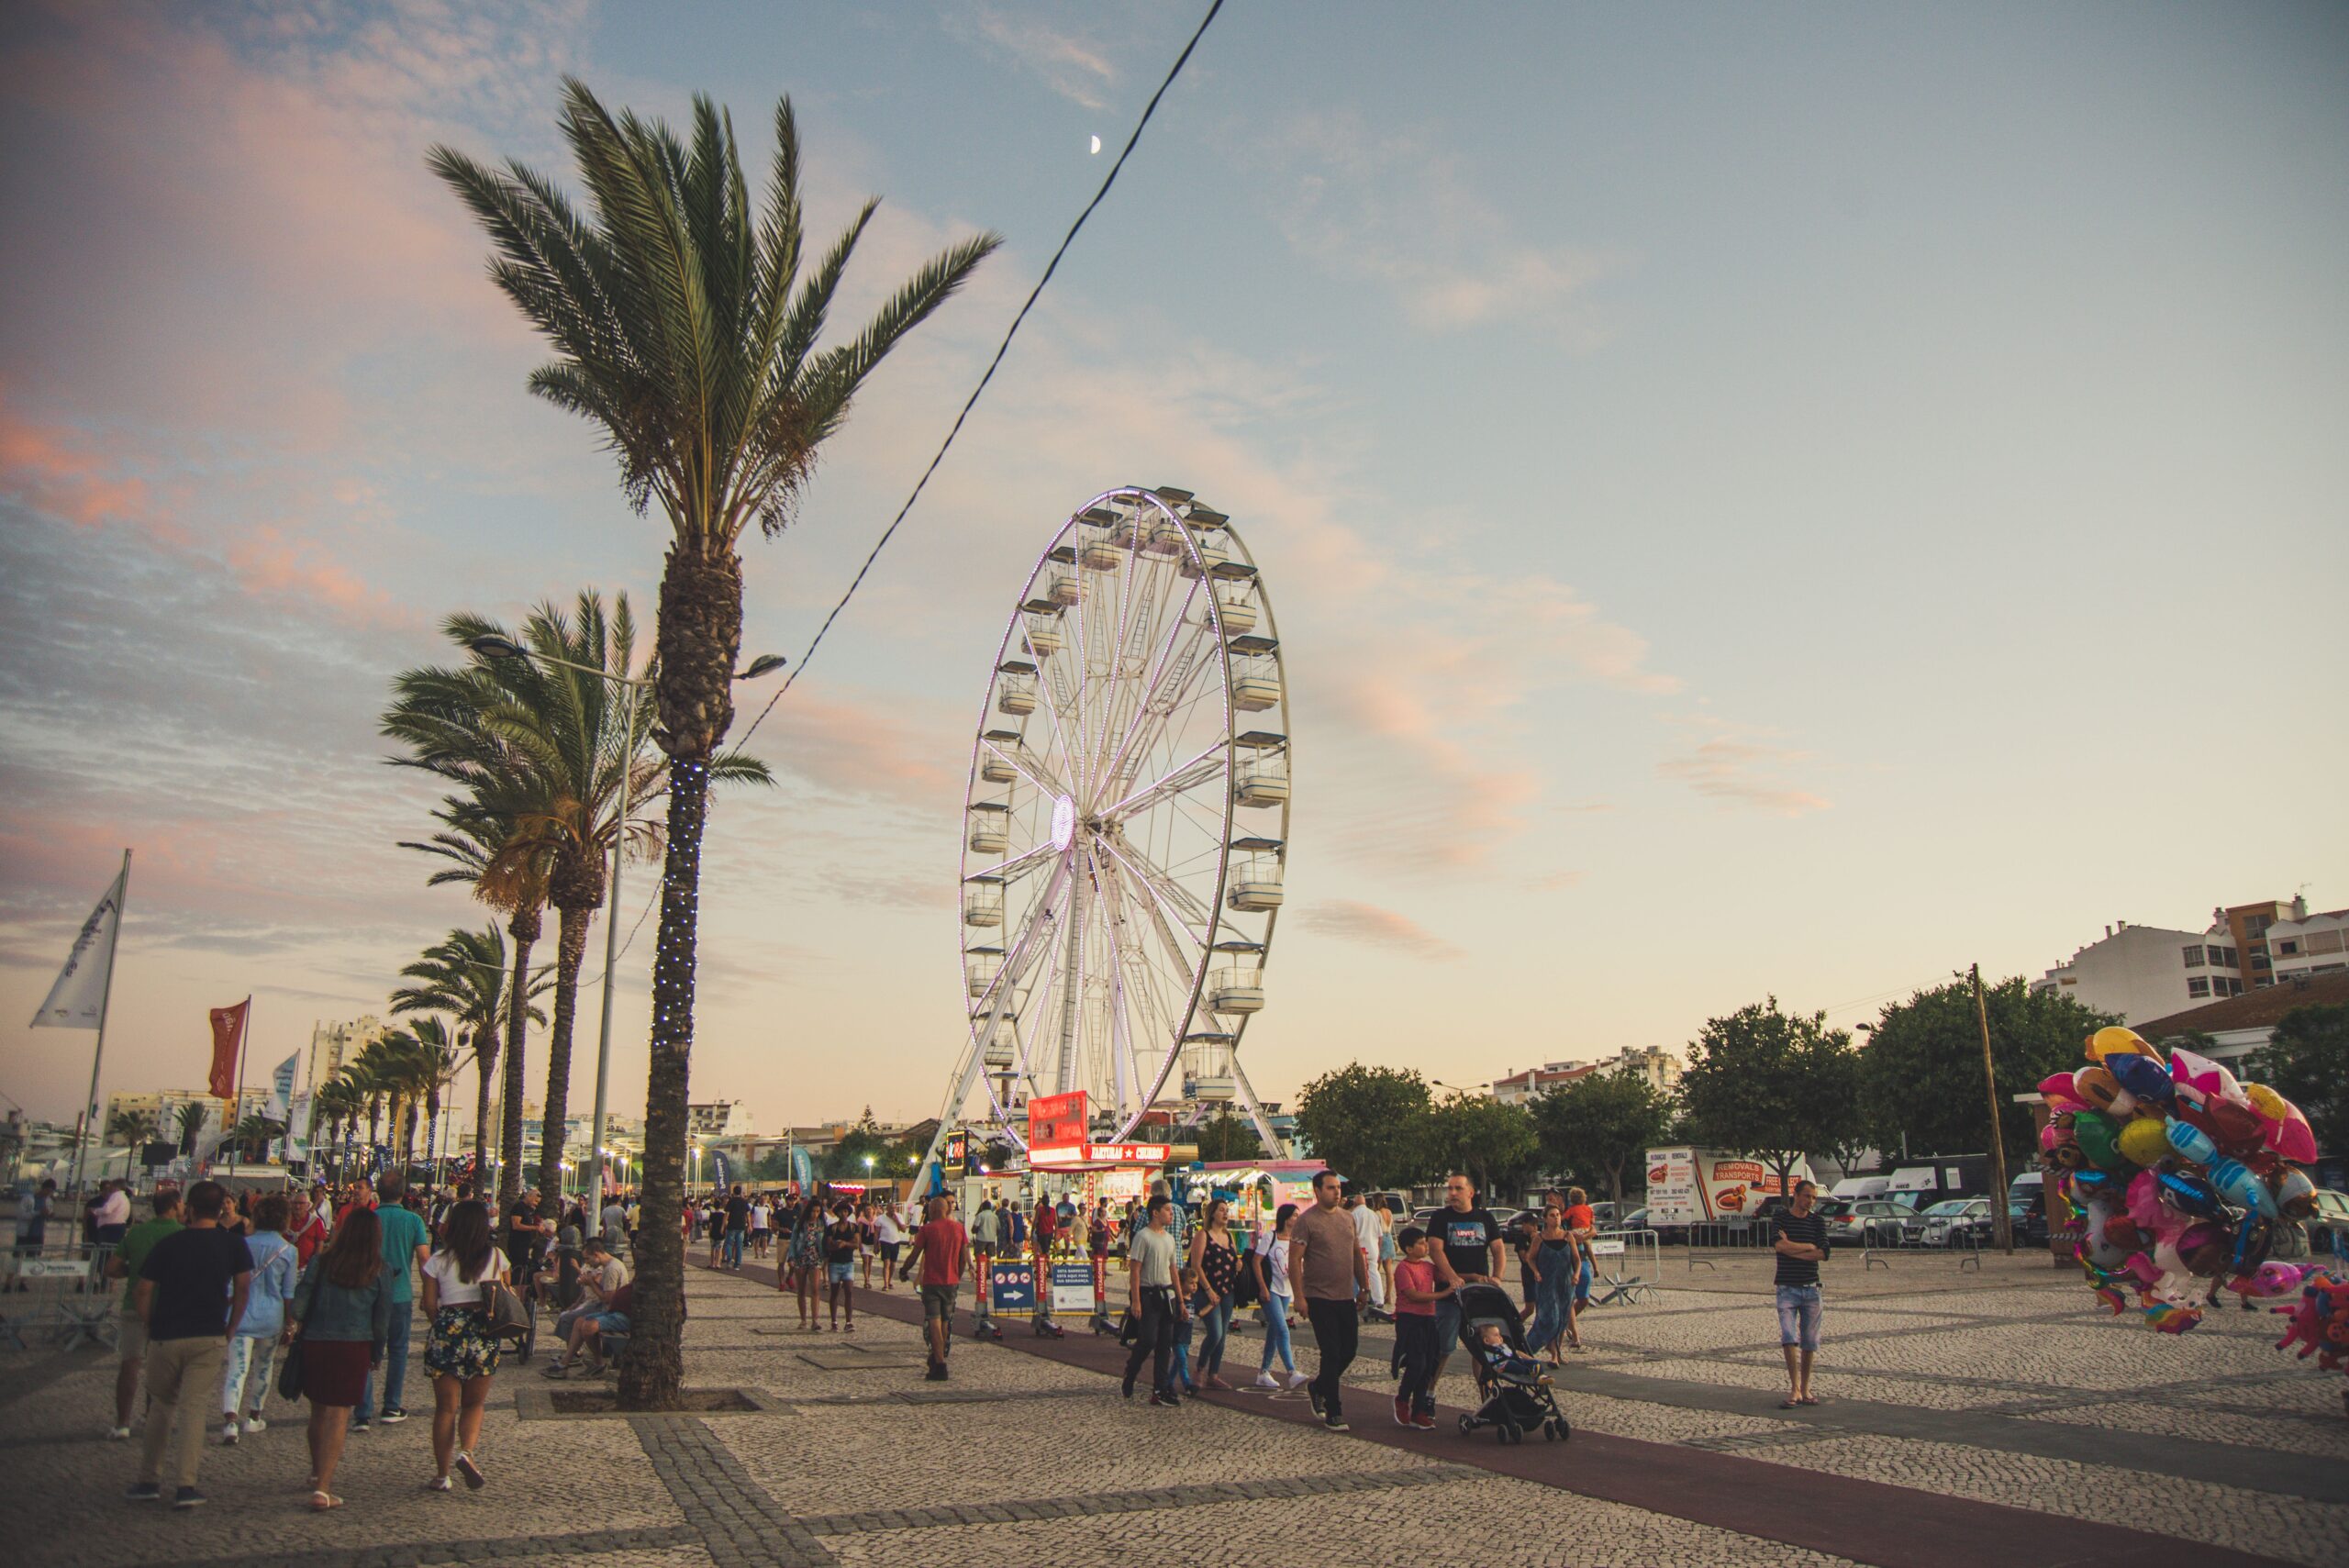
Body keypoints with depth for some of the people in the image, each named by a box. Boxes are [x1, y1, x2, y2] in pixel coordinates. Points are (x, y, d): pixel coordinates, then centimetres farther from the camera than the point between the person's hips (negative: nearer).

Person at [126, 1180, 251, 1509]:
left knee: (160, 1406, 16)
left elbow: (143, 1292, -2)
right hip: (209, 1338, -1)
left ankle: (149, 1481, 21)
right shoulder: (233, 1245, 0)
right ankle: (184, 1486, -7)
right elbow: (242, 1290, -1)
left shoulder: (166, 1245, 0)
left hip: (165, 1337, 1)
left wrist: (151, 1328, 11)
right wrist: (230, 1330, 8)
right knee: (192, 1406, 0)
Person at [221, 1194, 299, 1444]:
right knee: (263, 1367, 18)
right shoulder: (289, 1251, -3)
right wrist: (289, 1323, 9)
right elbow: (289, 1292, 0)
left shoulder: (243, 1244, 0)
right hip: (271, 1317, 0)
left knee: (237, 1368, -5)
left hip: (242, 1313, 0)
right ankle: (253, 1418, 27)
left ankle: (230, 1421, -22)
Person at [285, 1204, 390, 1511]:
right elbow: (382, 1317, 3)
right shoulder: (378, 1271, -1)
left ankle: (317, 1473, 36)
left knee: (319, 1411, 19)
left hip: (315, 1344, 2)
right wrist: (377, 1354, 13)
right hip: (355, 1347, -2)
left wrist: (292, 1326, 9)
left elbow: (300, 1298, -3)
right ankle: (322, 1487, -7)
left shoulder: (321, 1262, 0)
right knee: (339, 1415, 0)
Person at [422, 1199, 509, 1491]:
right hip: (484, 1333, 1)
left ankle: (442, 1475, 12)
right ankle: (466, 1451, -11)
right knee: (474, 1403, 14)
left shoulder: (438, 1260, -1)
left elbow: (429, 1304, 0)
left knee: (446, 1407, 9)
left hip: (447, 1331, -1)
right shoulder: (496, 1257, 2)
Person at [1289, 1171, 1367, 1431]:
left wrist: (1364, 1287, 15)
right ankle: (1333, 1412, 6)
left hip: (1346, 1297, 7)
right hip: (1320, 1298, -7)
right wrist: (1299, 1297, -17)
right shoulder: (1306, 1221, -11)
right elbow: (1294, 1260, -13)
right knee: (1331, 1353, -5)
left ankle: (1318, 1388, 33)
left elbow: (1358, 1254, 18)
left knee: (1349, 1349, 11)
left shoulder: (1347, 1218, 10)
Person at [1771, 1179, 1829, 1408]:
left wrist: (1792, 1249, -10)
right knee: (1789, 1338, -13)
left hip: (1811, 1288, 2)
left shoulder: (1818, 1221, 6)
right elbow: (1778, 1245, -16)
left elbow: (1823, 1254, -6)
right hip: (1786, 1288, -2)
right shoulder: (1780, 1217, 1)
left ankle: (1805, 1389, 16)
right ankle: (1794, 1390, -9)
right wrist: (1810, 1247, -9)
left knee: (1809, 1342, 5)